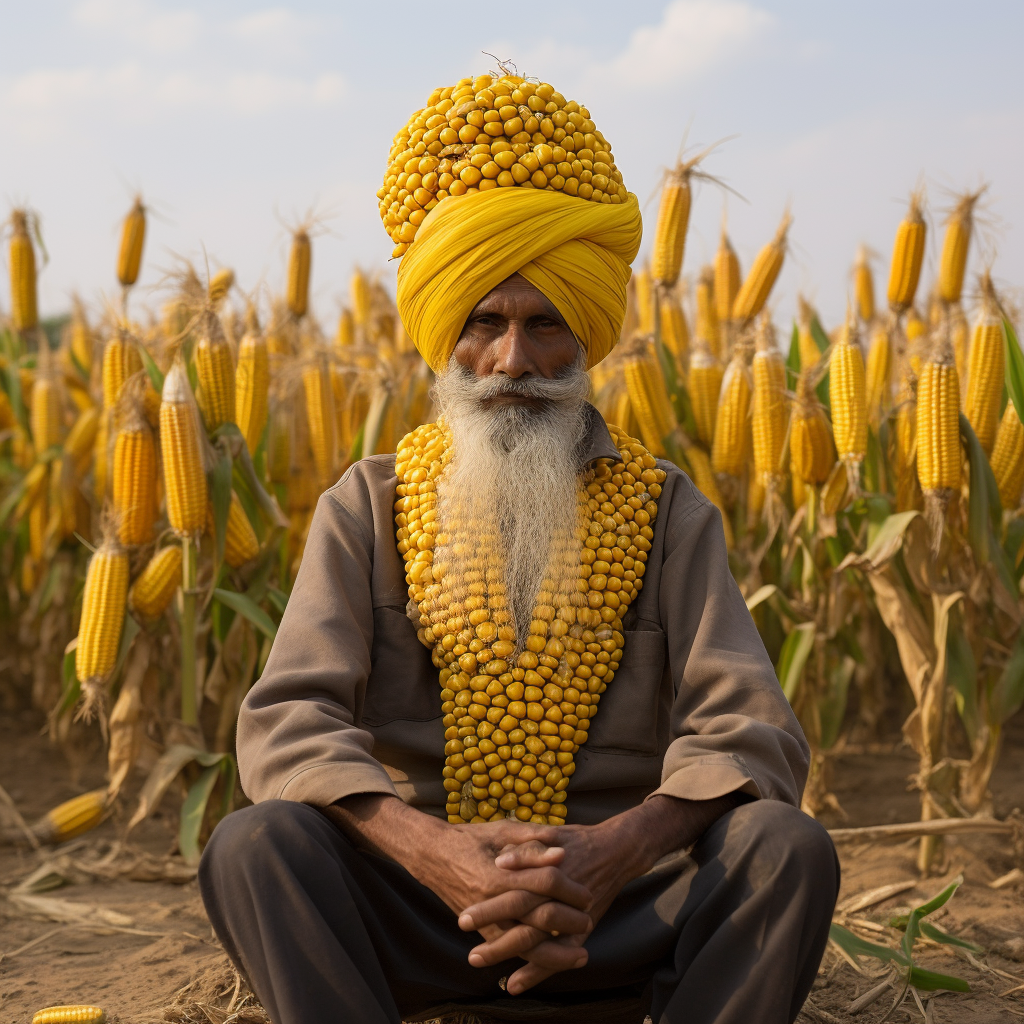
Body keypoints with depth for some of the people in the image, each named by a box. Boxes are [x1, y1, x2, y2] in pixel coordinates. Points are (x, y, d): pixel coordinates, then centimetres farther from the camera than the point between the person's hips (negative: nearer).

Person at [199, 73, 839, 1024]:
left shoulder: (664, 510, 2)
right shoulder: (367, 508, 2)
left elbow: (750, 731, -8)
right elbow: (283, 722, -9)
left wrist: (620, 849, -30)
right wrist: (430, 848, -29)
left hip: (614, 922, 1)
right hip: (417, 912, 0)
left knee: (787, 847, -27)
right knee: (254, 844, -28)